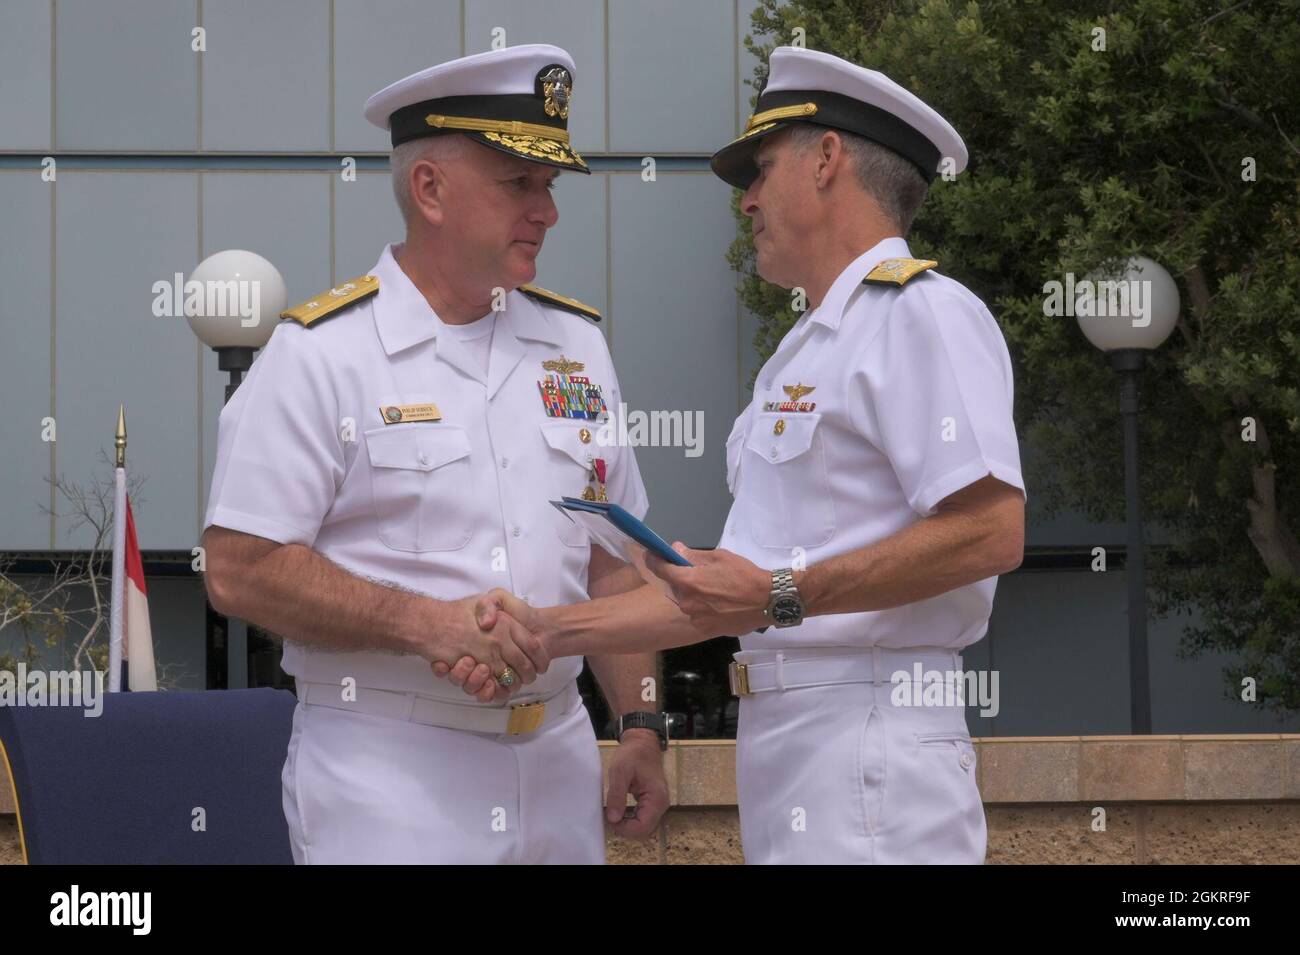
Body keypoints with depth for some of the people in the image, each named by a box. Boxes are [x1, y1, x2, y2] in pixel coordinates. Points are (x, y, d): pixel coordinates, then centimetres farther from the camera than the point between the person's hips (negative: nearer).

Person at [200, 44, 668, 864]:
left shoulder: (575, 343, 11)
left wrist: (641, 730, 7)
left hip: (556, 764, 5)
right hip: (385, 775, -5)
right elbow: (240, 571, -13)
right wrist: (425, 624, -20)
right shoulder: (321, 354, -7)